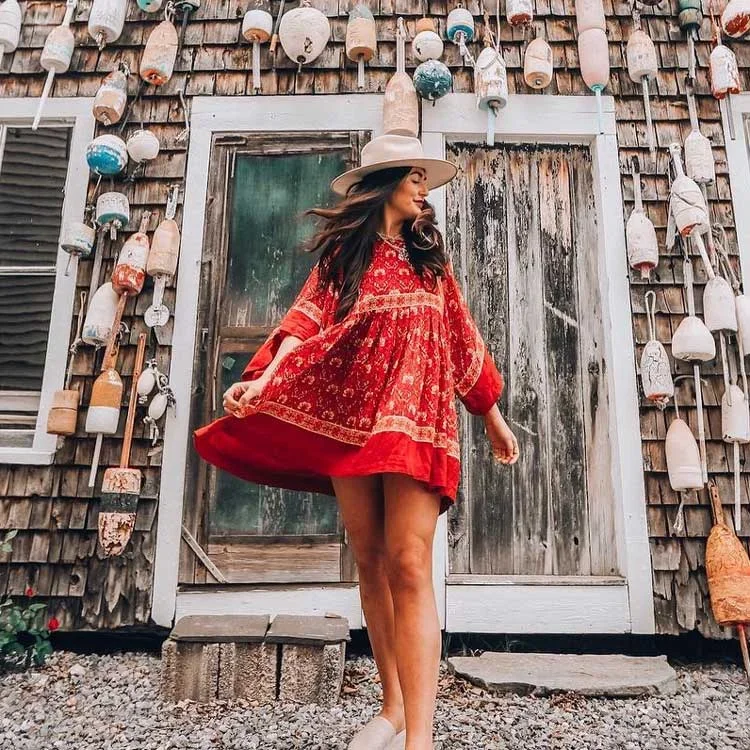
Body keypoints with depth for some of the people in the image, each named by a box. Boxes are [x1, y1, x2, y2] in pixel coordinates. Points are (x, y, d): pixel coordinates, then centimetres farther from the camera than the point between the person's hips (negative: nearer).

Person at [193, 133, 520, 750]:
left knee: (408, 566, -12)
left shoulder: (430, 256, 18)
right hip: (348, 415, 0)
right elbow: (307, 322, -4)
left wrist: (494, 418, 22)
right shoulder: (342, 253, 11)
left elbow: (462, 340, 20)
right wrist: (260, 380, -22)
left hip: (416, 416, 0)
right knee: (370, 564, 6)